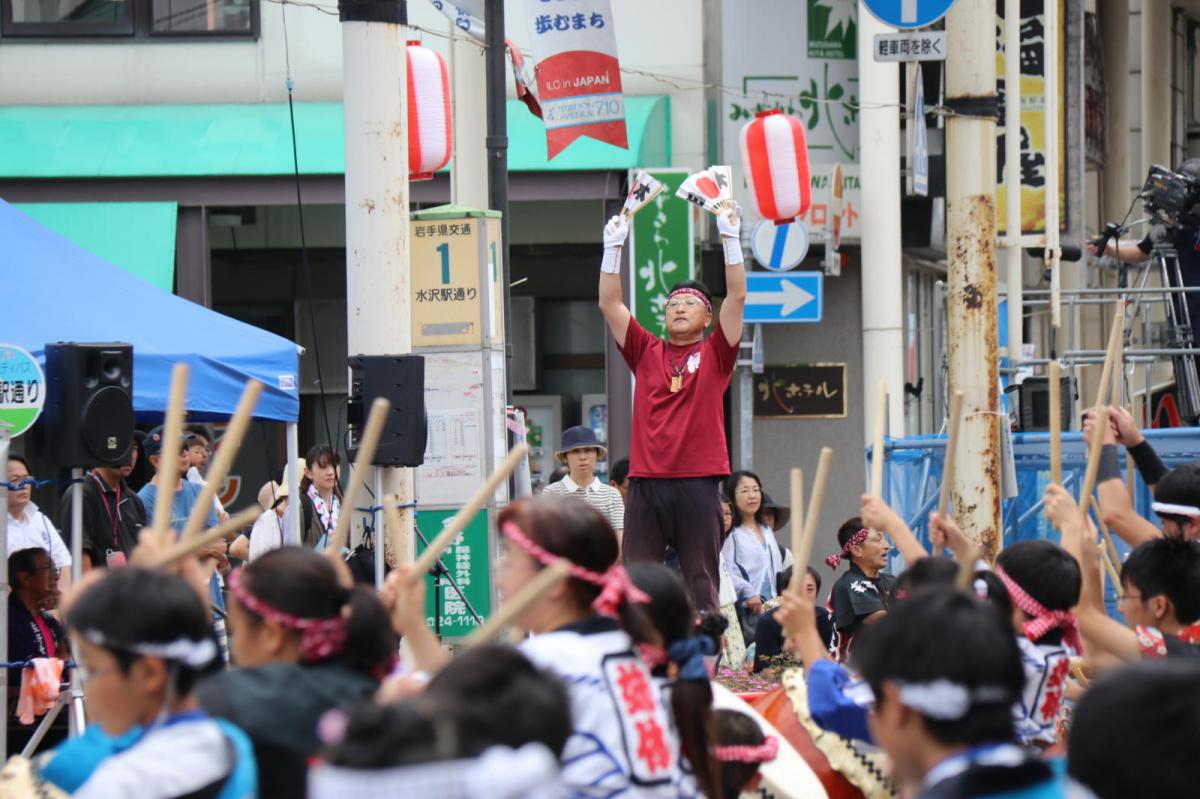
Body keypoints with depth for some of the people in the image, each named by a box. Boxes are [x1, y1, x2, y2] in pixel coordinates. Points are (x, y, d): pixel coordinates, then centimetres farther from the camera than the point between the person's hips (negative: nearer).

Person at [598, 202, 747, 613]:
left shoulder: (715, 355, 8)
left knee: (701, 580, 0)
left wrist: (730, 237, -6)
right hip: (645, 482, 2)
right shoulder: (646, 353, 14)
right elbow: (609, 303, 10)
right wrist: (613, 246, 3)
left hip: (698, 482, -2)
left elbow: (737, 296, 0)